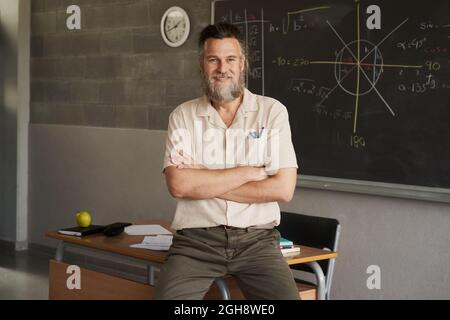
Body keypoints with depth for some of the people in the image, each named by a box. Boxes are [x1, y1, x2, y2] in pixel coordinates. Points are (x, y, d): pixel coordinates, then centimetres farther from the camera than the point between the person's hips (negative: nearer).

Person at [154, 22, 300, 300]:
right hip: (196, 239, 0)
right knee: (168, 295, -22)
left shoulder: (272, 111, 2)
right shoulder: (183, 116, 5)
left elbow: (283, 188, -7)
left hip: (256, 239, 0)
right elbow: (178, 184, -10)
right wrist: (248, 173, -9)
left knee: (287, 296, -21)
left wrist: (202, 183, -7)